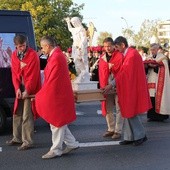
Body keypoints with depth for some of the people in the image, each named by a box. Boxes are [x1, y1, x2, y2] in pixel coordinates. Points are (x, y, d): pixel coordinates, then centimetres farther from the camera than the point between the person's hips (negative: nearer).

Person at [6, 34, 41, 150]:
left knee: (27, 116, -7)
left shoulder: (33, 55, -12)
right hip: (20, 89, 7)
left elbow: (33, 75, -14)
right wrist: (17, 88, -6)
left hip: (30, 89, -7)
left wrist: (27, 90, -16)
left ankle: (28, 141, 0)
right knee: (17, 114, 14)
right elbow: (14, 73, 6)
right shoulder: (14, 55, 7)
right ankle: (17, 138, 27)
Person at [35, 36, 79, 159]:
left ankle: (56, 150, 12)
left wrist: (41, 95, -11)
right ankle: (72, 143, 23)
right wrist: (42, 94, 10)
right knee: (58, 122, 16)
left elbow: (52, 79, -20)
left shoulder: (56, 57, -20)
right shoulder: (57, 55, 11)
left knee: (56, 122, 1)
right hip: (58, 94, 10)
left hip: (57, 95, -10)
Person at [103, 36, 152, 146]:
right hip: (129, 88, 10)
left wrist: (112, 85, -22)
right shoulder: (128, 54, 13)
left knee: (131, 112, -3)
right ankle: (129, 137, 14)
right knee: (128, 112, 9)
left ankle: (141, 135, 10)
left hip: (133, 88, -10)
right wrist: (113, 84, 12)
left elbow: (124, 72, -22)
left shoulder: (132, 54, -17)